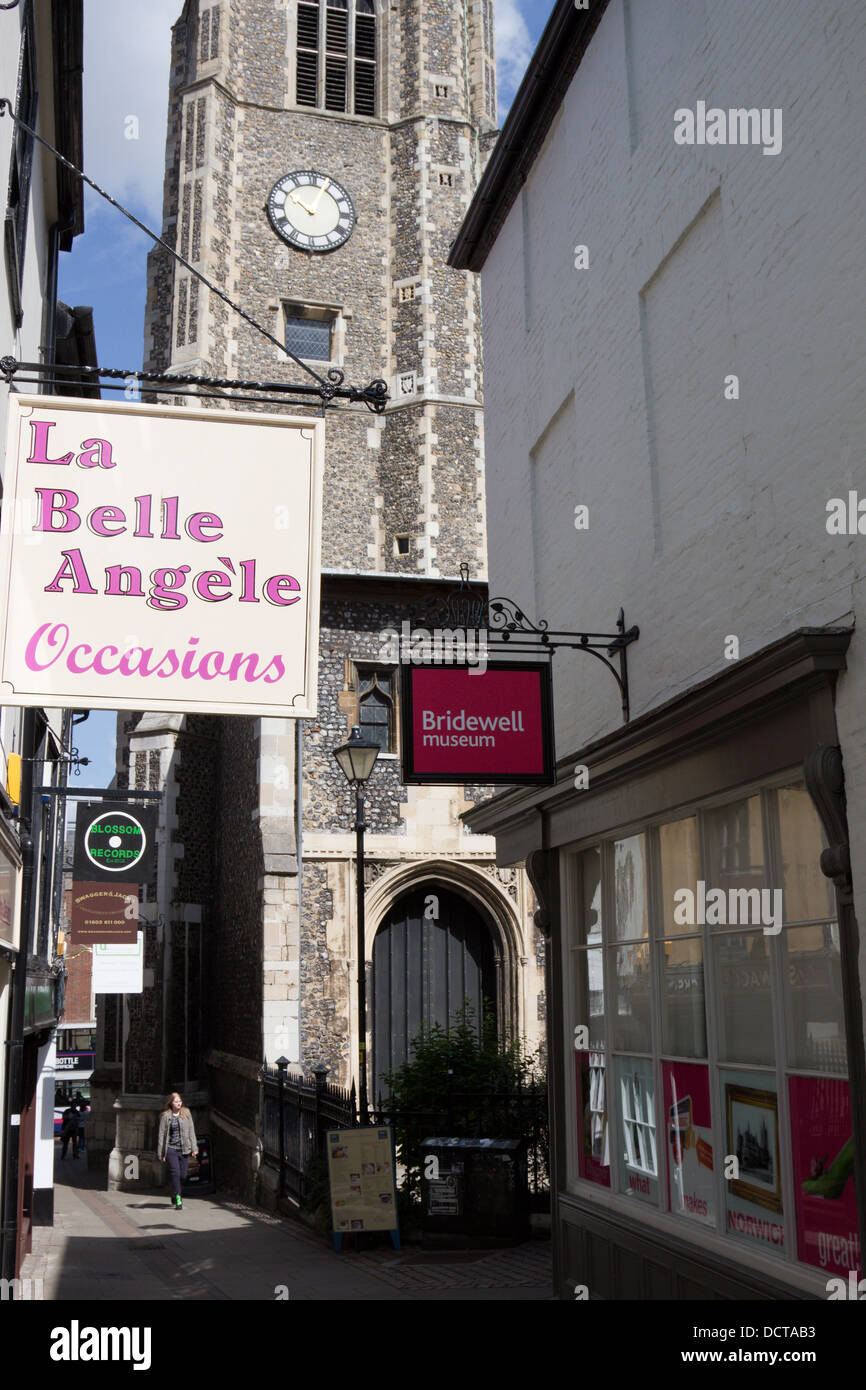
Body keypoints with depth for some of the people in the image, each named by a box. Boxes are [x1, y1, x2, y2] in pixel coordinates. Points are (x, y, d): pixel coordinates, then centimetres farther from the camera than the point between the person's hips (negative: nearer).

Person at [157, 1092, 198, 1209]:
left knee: (183, 1175, 4)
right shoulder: (165, 1116, 0)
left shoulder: (186, 1113, 7)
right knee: (175, 1173, -13)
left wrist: (194, 1148, 5)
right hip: (171, 1149, -3)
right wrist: (161, 1153, 1)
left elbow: (191, 1131, 9)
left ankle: (174, 1196, 25)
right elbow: (161, 1135, 2)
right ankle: (177, 1199, -7)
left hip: (184, 1150, 3)